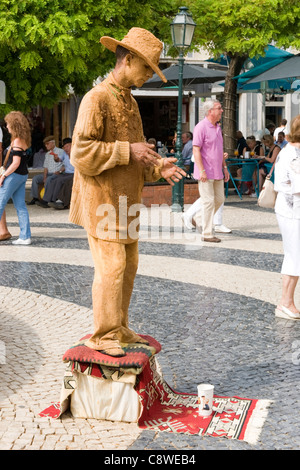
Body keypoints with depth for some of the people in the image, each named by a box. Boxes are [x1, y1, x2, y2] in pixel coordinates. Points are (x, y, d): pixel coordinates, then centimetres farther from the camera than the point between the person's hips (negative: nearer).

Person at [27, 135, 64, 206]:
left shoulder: (60, 151, 0)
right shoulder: (47, 154, 20)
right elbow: (46, 167, 15)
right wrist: (44, 177, -1)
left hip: (57, 174, -7)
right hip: (48, 174, 7)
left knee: (48, 179, -35)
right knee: (35, 178, -13)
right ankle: (35, 198, -12)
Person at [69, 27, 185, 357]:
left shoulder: (129, 101, 16)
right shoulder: (96, 98, -13)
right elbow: (81, 153, -22)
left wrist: (158, 167, 4)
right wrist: (128, 151, -21)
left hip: (125, 202, 9)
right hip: (102, 201, -9)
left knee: (128, 265, 12)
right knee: (111, 267, -10)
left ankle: (119, 329, 23)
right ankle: (103, 336, 1)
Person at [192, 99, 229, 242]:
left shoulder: (217, 127, 15)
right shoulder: (201, 127, -13)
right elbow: (196, 150, -17)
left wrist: (224, 167, 18)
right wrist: (202, 171, -22)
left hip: (217, 172, 9)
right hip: (206, 173, -9)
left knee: (219, 199, 11)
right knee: (209, 201, -5)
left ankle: (201, 220, 27)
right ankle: (207, 234, 1)